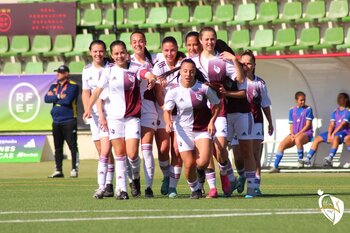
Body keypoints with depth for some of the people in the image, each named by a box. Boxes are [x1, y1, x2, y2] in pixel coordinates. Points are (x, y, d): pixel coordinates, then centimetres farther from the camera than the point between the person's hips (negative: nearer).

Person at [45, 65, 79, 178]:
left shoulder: (73, 86, -4)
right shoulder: (54, 86, 15)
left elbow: (67, 100, -18)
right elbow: (47, 98, 2)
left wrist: (54, 98, -5)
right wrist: (59, 97, -10)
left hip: (69, 121, -7)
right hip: (56, 121, 7)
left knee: (73, 146, -7)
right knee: (58, 148, 9)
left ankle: (74, 169, -6)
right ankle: (58, 171, 14)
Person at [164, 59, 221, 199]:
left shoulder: (204, 88, -9)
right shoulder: (173, 92, -9)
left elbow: (217, 104, 4)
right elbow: (167, 110, -8)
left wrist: (212, 121, -7)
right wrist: (168, 123, -29)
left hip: (203, 129, -1)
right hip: (184, 130, 1)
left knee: (203, 162, -17)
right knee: (189, 164, -7)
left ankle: (201, 172, 22)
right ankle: (194, 189, 20)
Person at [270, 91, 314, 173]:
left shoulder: (308, 109, 1)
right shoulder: (292, 110, 13)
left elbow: (308, 125, -5)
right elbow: (291, 125, 14)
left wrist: (297, 134, -13)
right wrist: (292, 134, -7)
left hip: (306, 133, -4)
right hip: (294, 134, 4)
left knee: (298, 140, -39)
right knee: (282, 144, -21)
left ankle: (301, 160, -19)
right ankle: (275, 167, -22)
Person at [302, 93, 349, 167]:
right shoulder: (335, 112, 18)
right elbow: (331, 125, 7)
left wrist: (333, 134, -20)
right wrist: (329, 135, -13)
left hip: (343, 132, -6)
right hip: (333, 132, 6)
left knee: (336, 138, -39)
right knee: (317, 139, -10)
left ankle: (330, 158, -54)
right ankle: (308, 158, -15)